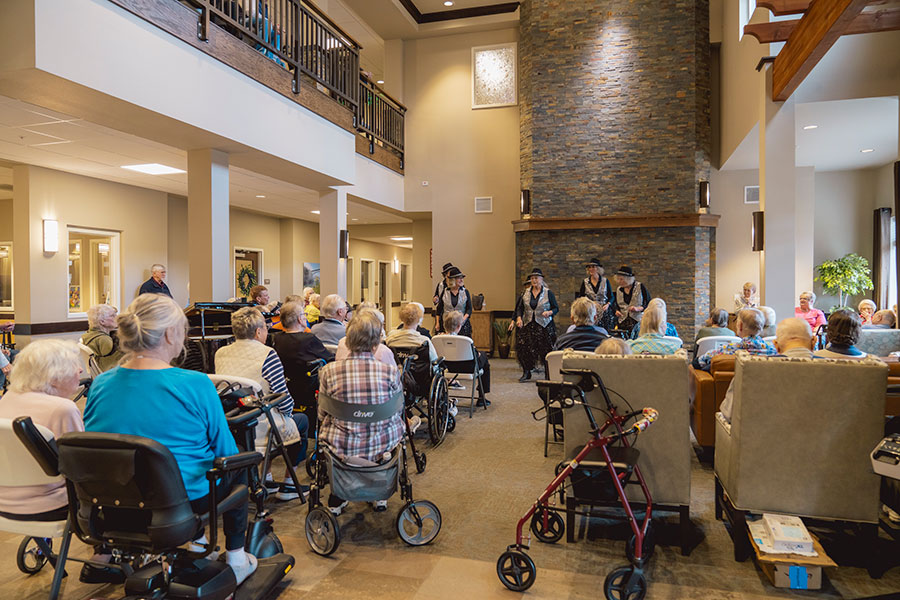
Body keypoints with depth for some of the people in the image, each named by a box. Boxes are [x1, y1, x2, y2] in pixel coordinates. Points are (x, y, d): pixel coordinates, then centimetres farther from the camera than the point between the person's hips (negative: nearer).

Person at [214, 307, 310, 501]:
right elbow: (285, 404, -14)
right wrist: (289, 410, 9)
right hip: (260, 430, -7)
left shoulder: (220, 353, 2)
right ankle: (287, 486, 24)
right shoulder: (267, 354, -17)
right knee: (302, 420, 21)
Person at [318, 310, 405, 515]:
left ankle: (336, 501, 41)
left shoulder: (329, 371, -13)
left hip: (342, 448, 1)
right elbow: (398, 411, 3)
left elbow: (322, 415, 1)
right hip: (383, 448, 0)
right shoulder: (391, 372, -14)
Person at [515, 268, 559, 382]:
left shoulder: (548, 293, 0)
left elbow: (556, 308, 2)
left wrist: (549, 312, -19)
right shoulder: (526, 292, 9)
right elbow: (520, 307, 12)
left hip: (544, 326, -3)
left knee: (546, 350, -5)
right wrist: (519, 318, -6)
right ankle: (526, 372, 9)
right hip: (527, 325, 3)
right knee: (524, 348, -6)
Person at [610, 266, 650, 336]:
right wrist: (616, 311, 0)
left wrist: (638, 309, -15)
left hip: (638, 322, -3)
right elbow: (615, 305, 21)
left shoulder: (640, 287, -1)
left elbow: (649, 303, 0)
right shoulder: (618, 289, 12)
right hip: (622, 323, 3)